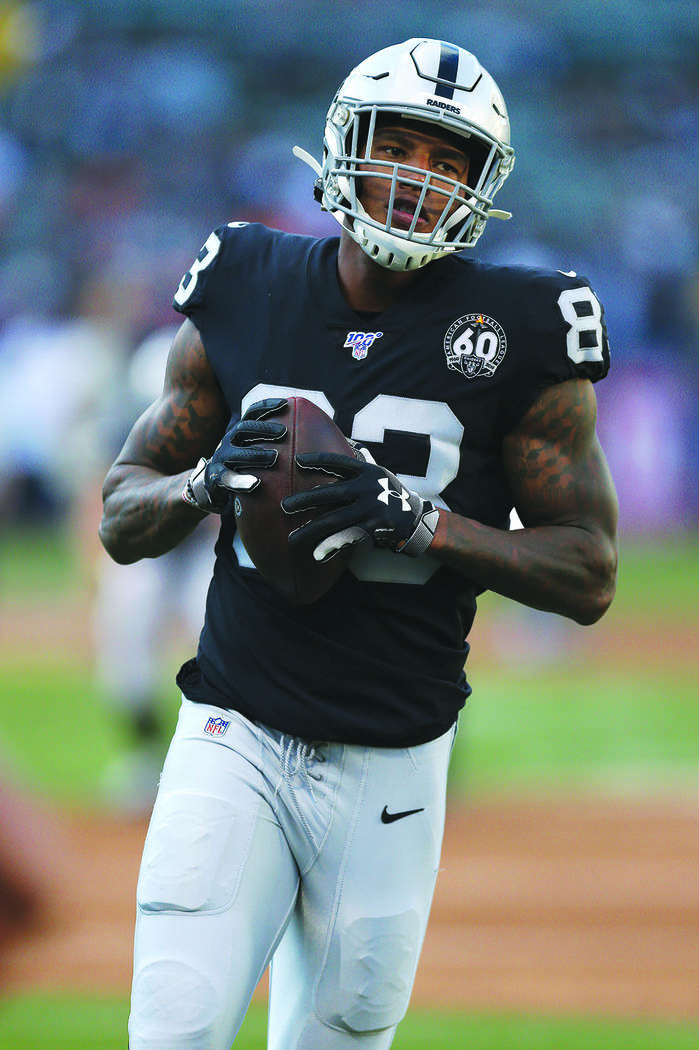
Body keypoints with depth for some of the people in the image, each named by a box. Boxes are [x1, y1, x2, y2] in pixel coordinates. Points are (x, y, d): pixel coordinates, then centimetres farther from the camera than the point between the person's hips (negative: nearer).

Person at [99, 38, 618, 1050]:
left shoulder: (517, 338, -3)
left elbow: (589, 575, -3)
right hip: (238, 739, 0)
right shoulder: (243, 294, 2)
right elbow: (122, 521, 9)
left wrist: (420, 520, -18)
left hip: (392, 766, 0)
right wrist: (209, 479, -14)